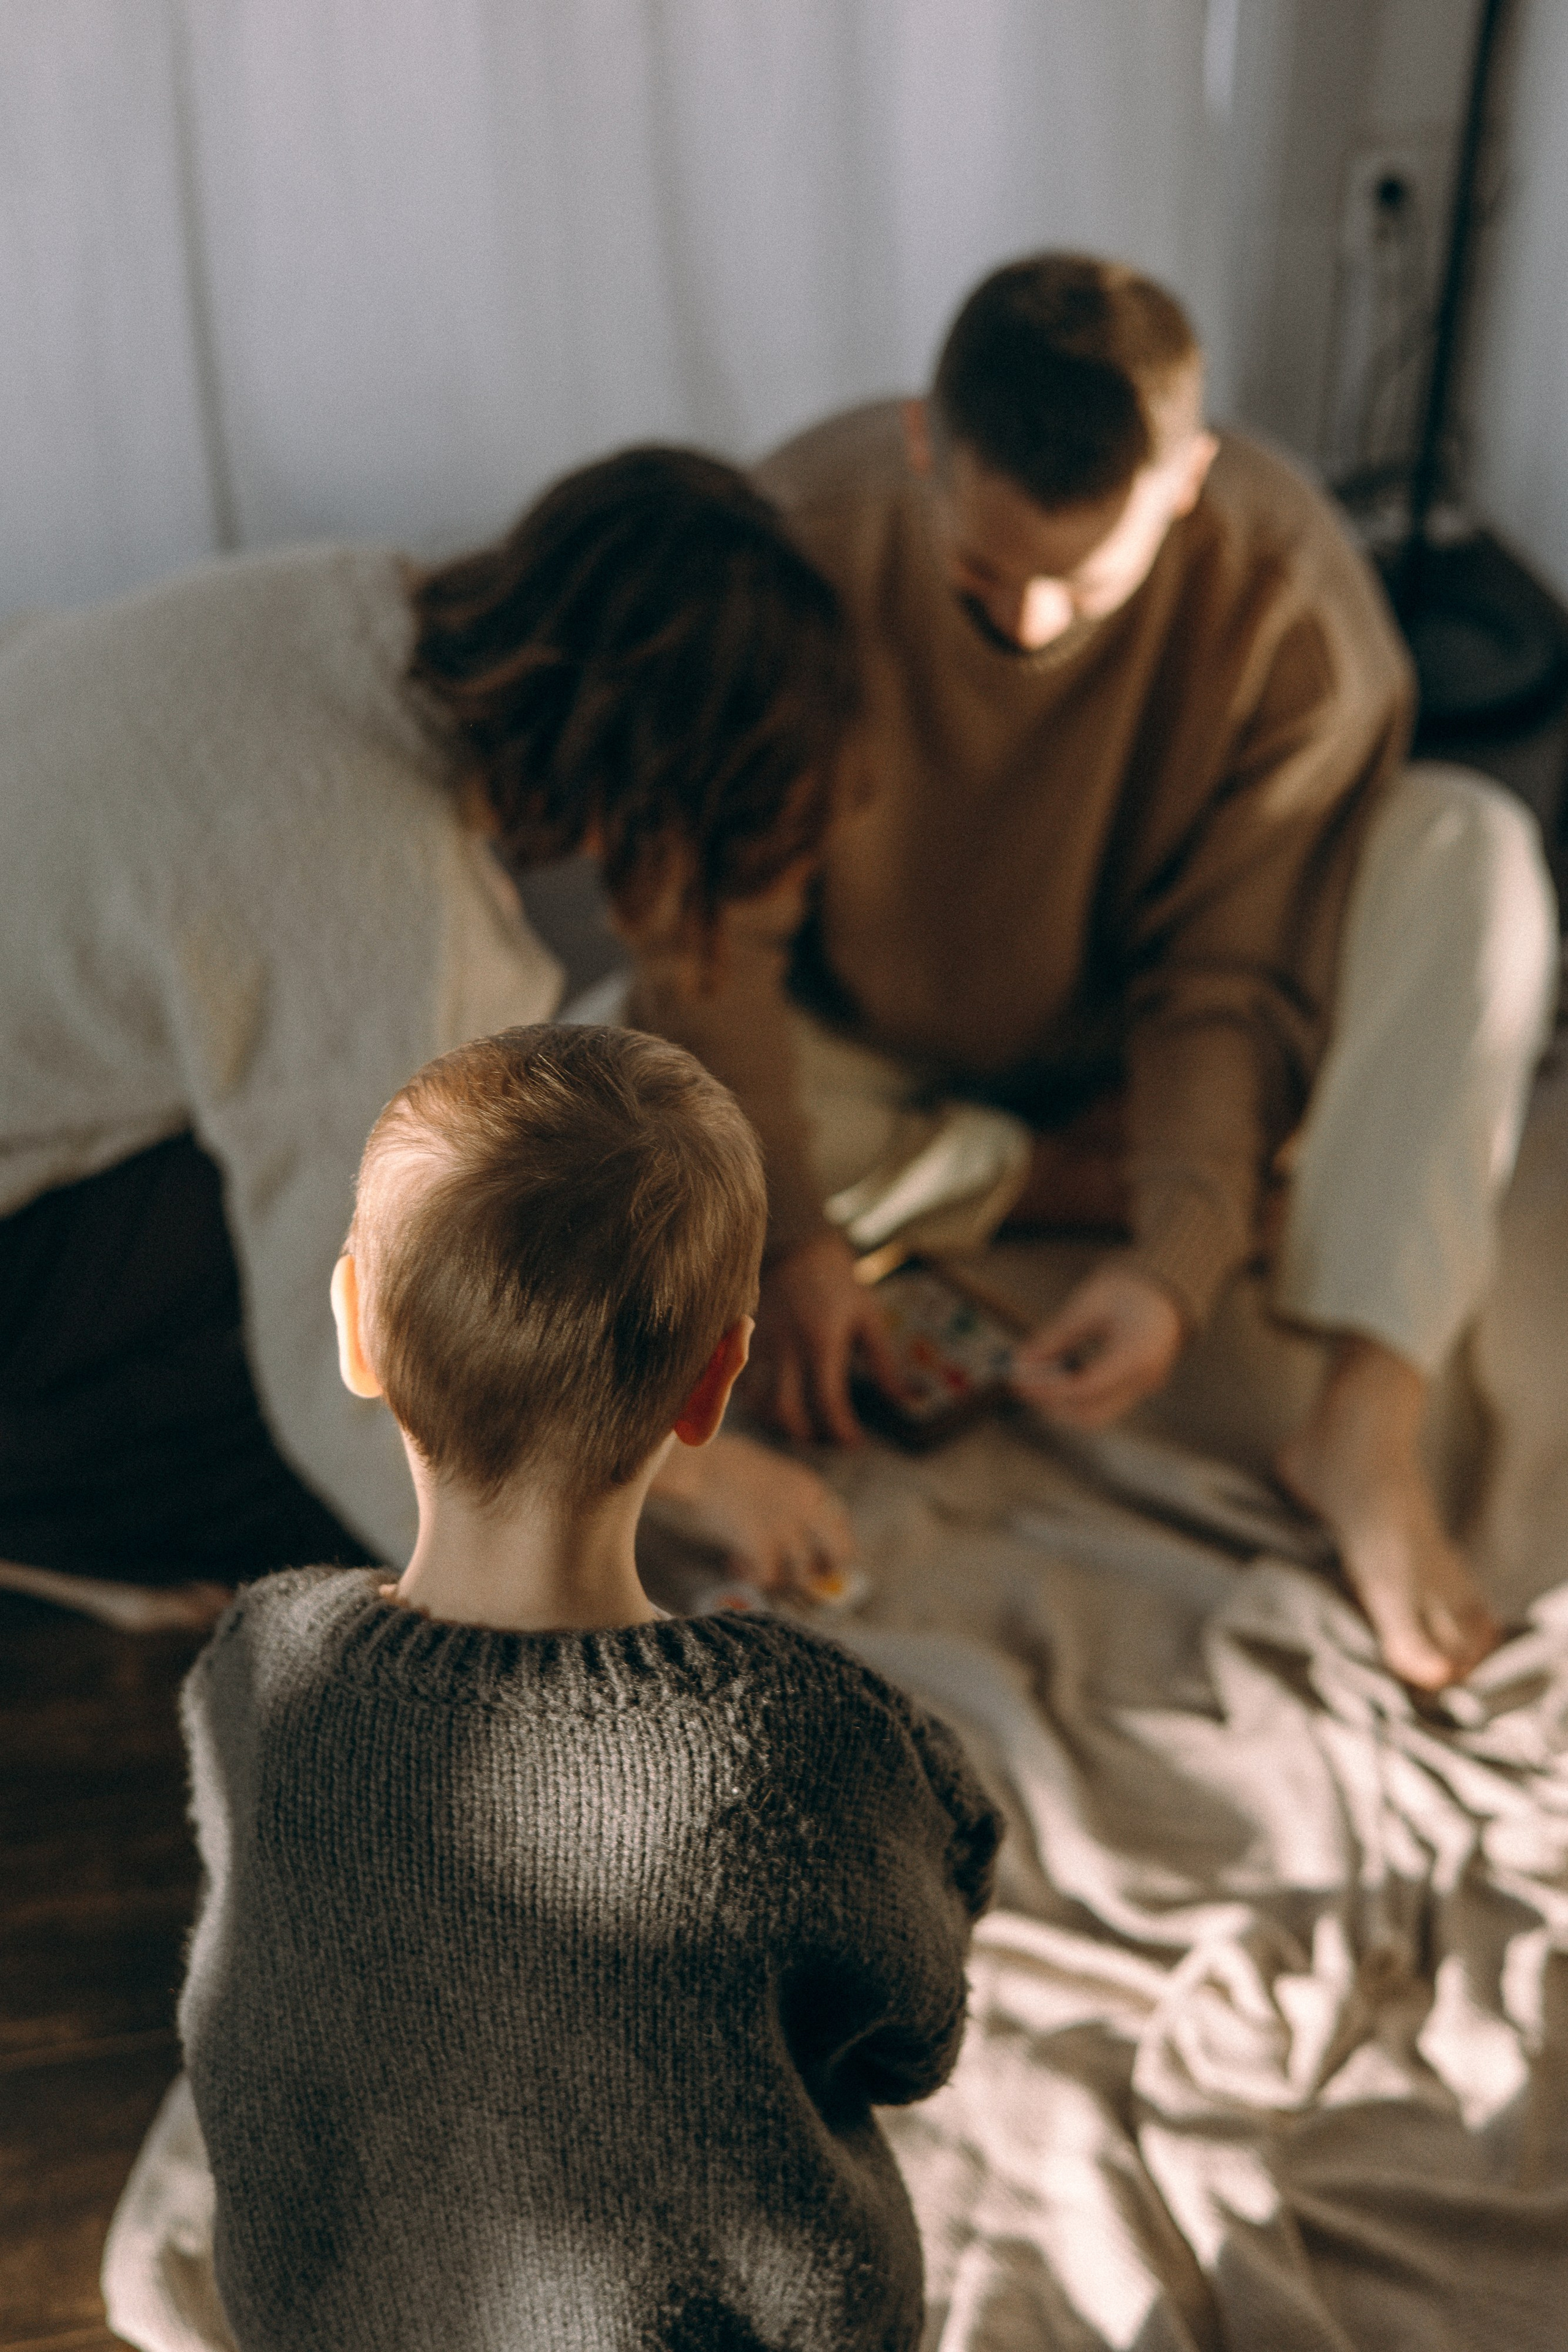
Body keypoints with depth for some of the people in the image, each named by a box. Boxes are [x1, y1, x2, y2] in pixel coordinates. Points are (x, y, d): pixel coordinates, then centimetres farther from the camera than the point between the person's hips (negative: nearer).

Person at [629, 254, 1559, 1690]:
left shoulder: (1291, 597, -24)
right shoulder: (800, 540, -25)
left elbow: (1228, 978, -21)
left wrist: (1177, 1268, -36)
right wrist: (788, 1233, -29)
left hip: (1144, 1057, 0)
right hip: (876, 1064, 1)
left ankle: (1370, 1418, -35)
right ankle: (1089, 1182, -15)